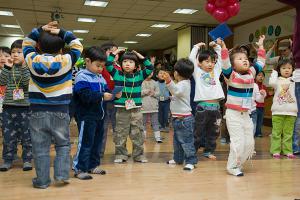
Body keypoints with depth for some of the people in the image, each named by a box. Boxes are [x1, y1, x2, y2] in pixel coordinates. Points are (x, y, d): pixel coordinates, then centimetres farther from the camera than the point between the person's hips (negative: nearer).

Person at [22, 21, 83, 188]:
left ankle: (42, 180, 13)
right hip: (60, 111, -1)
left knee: (41, 147, 7)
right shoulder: (66, 61, -7)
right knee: (63, 144, 15)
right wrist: (61, 33, 2)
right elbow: (78, 46, 7)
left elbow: (27, 43, 17)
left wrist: (41, 30, 8)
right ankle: (62, 175, 9)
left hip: (38, 111, 1)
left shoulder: (33, 61, -2)